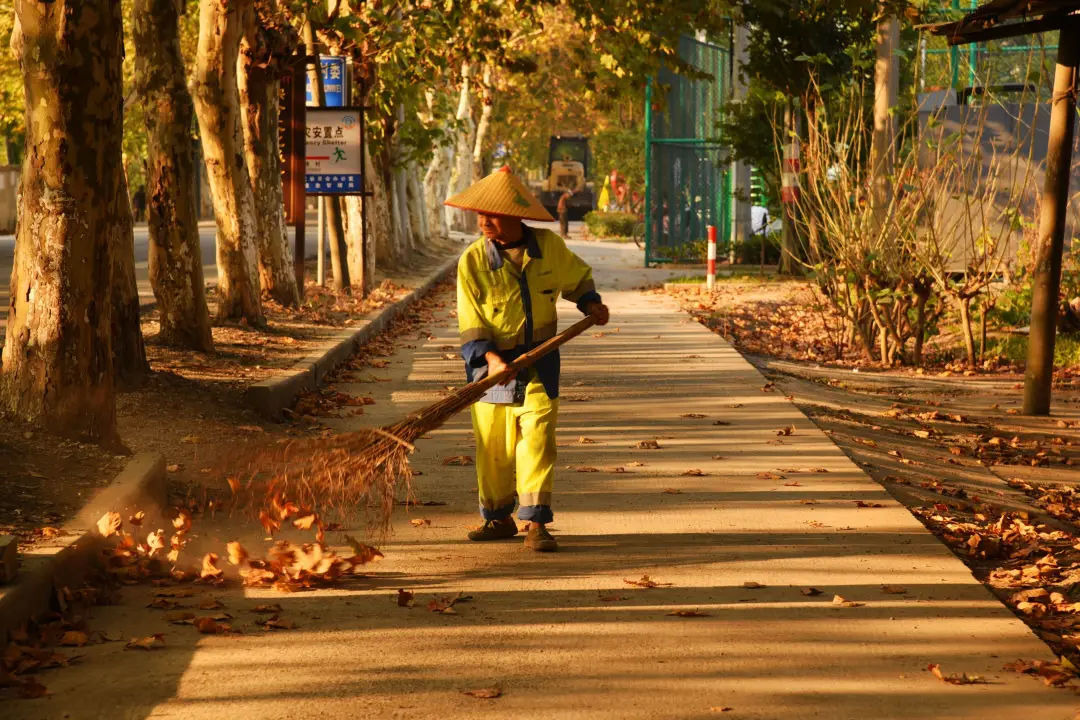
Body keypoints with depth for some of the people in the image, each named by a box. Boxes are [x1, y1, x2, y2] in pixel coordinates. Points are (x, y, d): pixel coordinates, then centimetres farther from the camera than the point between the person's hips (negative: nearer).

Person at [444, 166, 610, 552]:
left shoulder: (549, 246, -3)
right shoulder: (473, 260, -10)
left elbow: (577, 277, 18)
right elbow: (470, 323, -10)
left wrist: (591, 304, 1)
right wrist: (489, 358, -24)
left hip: (538, 361, 0)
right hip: (492, 361, 0)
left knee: (536, 439, -9)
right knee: (493, 446, 7)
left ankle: (535, 523, -5)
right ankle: (498, 517, 24)